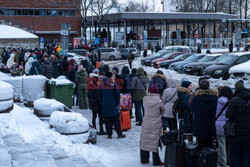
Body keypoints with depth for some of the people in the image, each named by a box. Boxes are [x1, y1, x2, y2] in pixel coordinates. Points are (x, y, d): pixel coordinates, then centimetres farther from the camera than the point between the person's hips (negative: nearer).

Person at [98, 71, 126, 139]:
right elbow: (117, 95, -5)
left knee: (107, 121, 7)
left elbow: (99, 95, 8)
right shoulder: (113, 84, -7)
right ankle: (119, 134, 9)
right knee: (116, 121, 4)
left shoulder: (102, 85, 3)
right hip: (113, 106, -3)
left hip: (104, 106, 3)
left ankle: (109, 134, 8)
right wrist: (117, 103, 8)